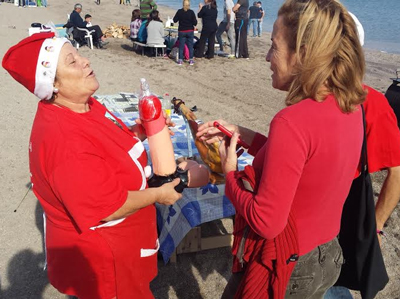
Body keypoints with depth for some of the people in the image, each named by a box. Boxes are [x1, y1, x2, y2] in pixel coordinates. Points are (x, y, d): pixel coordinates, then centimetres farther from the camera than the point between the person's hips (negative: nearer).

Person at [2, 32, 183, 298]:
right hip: (103, 257, -9)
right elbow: (110, 208, -31)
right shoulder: (64, 139, -35)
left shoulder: (83, 105, -3)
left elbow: (110, 146, 13)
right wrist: (157, 194, -17)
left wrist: (141, 131, -5)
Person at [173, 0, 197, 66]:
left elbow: (175, 20, -1)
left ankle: (180, 60, 6)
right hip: (190, 31, 0)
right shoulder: (191, 12, -9)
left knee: (181, 46, 7)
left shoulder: (179, 11, -7)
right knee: (190, 46, 9)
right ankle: (191, 60, 10)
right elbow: (195, 22, -9)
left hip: (181, 31, 0)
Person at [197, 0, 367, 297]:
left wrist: (230, 173, -11)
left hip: (284, 268, -7)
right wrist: (241, 134, 2)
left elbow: (266, 222, -26)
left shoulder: (293, 121, -30)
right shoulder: (350, 106, -6)